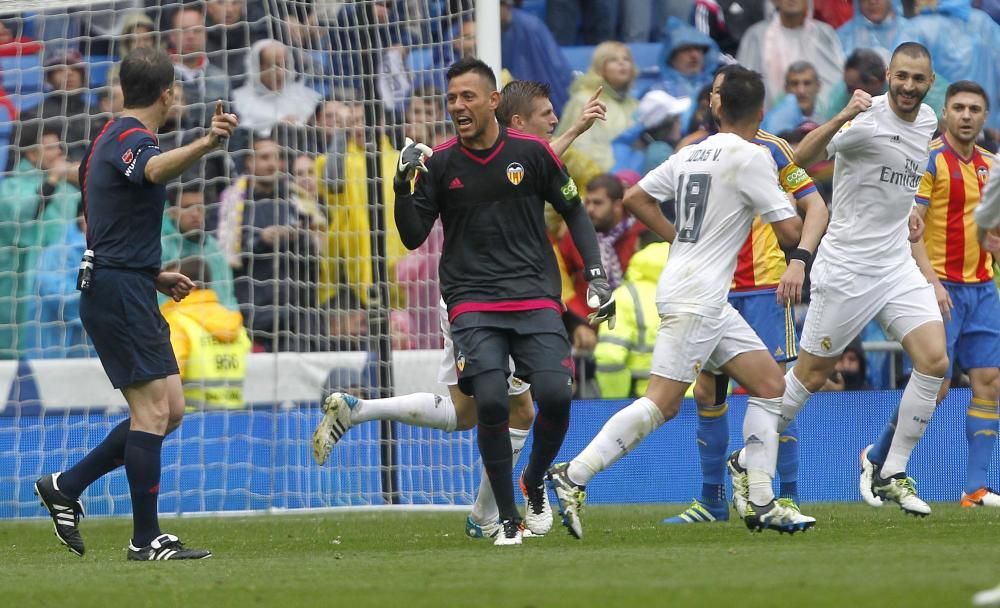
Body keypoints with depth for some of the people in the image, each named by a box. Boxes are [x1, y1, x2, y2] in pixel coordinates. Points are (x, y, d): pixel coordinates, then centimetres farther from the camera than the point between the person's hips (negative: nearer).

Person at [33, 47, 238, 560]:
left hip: (116, 288, 10)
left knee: (169, 410, 10)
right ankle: (145, 539, -9)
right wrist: (206, 144, -57)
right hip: (121, 291, -10)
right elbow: (156, 170, -39)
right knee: (153, 409, -10)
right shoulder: (132, 140, -12)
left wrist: (154, 276, 24)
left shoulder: (108, 140, 20)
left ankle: (65, 486, 15)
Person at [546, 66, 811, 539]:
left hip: (712, 303, 9)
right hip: (695, 298, -9)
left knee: (770, 385, 9)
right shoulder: (751, 157, -10)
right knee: (662, 403, -12)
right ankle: (572, 477, -13)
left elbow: (635, 198, 16)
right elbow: (789, 232, -11)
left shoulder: (690, 153, 12)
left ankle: (760, 504, 7)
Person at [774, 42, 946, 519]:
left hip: (897, 265, 6)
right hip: (846, 268, -6)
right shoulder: (868, 118, -17)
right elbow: (800, 159, -31)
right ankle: (751, 460, 22)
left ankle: (892, 474, 1)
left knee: (934, 361, -10)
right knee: (811, 374, 3)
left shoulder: (927, 121, 7)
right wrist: (841, 118, -45)